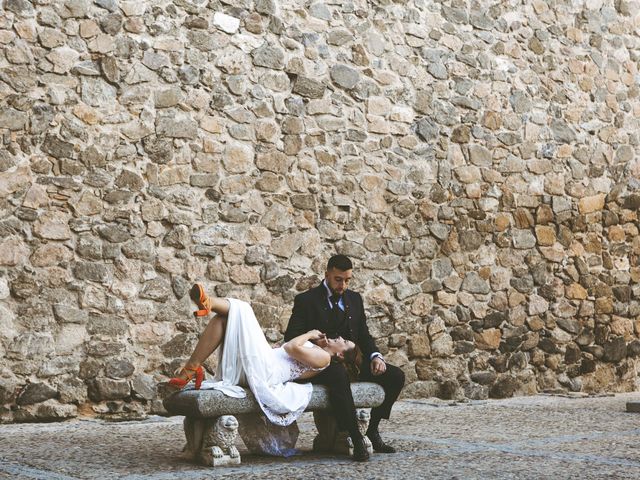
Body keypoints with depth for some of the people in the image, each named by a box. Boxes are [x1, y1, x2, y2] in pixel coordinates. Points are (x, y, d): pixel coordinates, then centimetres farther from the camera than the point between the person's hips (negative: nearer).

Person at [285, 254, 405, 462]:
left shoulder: (354, 299, 16)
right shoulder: (306, 300, 0)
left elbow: (364, 335, 16)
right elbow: (291, 338, -6)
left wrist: (375, 356, -6)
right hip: (319, 365, -6)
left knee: (396, 376, -12)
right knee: (338, 374, -41)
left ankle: (372, 430, 0)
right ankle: (356, 438, -35)